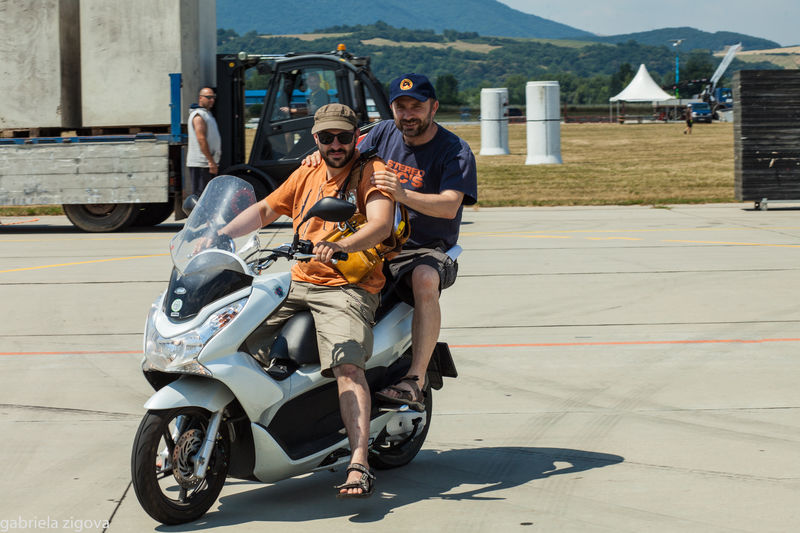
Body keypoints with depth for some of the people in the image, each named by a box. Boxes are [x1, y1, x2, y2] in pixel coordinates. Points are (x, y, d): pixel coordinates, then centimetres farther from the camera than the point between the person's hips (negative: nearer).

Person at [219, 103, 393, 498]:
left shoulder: (372, 171, -2)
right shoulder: (307, 174, 19)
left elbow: (381, 224, -18)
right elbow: (265, 209, 24)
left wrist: (343, 245, -38)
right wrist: (218, 236, 10)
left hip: (348, 287, -6)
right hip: (299, 283, 7)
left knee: (347, 365, -29)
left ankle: (359, 466, -38)